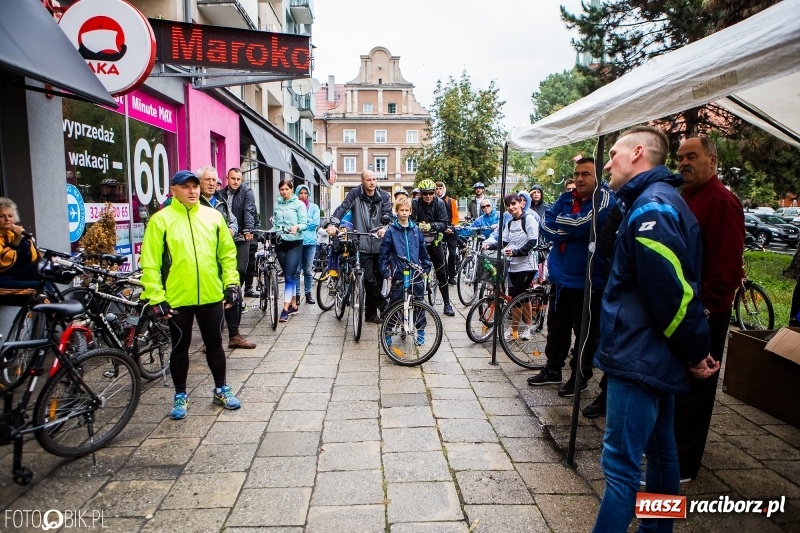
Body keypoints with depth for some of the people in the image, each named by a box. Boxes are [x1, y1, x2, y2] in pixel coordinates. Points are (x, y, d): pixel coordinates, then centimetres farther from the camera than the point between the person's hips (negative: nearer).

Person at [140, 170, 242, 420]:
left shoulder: (213, 216, 5)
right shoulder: (161, 219, -4)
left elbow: (227, 253, 9)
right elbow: (150, 263, -6)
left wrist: (232, 283, 3)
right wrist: (156, 297, -9)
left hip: (211, 296, 2)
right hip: (177, 298, -2)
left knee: (214, 344, 14)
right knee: (180, 348, 12)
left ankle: (221, 390, 30)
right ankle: (180, 396, 29)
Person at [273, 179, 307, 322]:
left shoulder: (299, 204, -2)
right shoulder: (277, 204, 10)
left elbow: (304, 223, -8)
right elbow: (275, 223, 11)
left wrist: (297, 227, -27)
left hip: (294, 243, -4)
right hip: (280, 243, 5)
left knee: (289, 276, -9)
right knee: (288, 275, 11)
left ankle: (285, 309, -8)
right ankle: (293, 305, 21)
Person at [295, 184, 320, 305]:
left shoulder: (314, 207, 8)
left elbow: (316, 222, -4)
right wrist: (308, 222, -13)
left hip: (310, 241, 2)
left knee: (308, 270, 8)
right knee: (297, 269, 0)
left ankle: (308, 294, 18)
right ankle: (297, 294, 8)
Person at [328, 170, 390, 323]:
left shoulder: (383, 196, 7)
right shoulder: (355, 193, 1)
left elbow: (388, 214, -4)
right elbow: (343, 208, -9)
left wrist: (384, 227, -26)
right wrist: (333, 224, -26)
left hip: (380, 243, 3)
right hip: (363, 244, -3)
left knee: (378, 278, 8)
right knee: (369, 279, -7)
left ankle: (371, 312, 20)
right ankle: (385, 307, 10)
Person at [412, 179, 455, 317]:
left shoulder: (439, 203, -8)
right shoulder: (415, 204, -9)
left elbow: (444, 224, -14)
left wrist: (431, 225, -31)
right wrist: (419, 225, -37)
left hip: (435, 242, 1)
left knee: (442, 273, 3)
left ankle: (447, 304, 13)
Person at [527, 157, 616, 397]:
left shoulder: (605, 200, -10)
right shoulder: (566, 198, 8)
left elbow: (582, 225, -24)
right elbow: (545, 226, -3)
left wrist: (560, 222, -8)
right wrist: (572, 230, -17)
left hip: (588, 280, -6)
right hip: (561, 276, 6)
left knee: (585, 332, 7)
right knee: (556, 326, 17)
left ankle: (580, 376, 23)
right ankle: (553, 369, 32)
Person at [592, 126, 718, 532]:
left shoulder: (650, 207, -18)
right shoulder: (662, 201, 15)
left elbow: (672, 292, -23)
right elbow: (679, 286, 16)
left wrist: (695, 350, -10)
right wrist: (693, 350, 15)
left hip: (640, 358, -11)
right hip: (656, 357, 11)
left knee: (621, 465, -3)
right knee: (660, 451, 21)